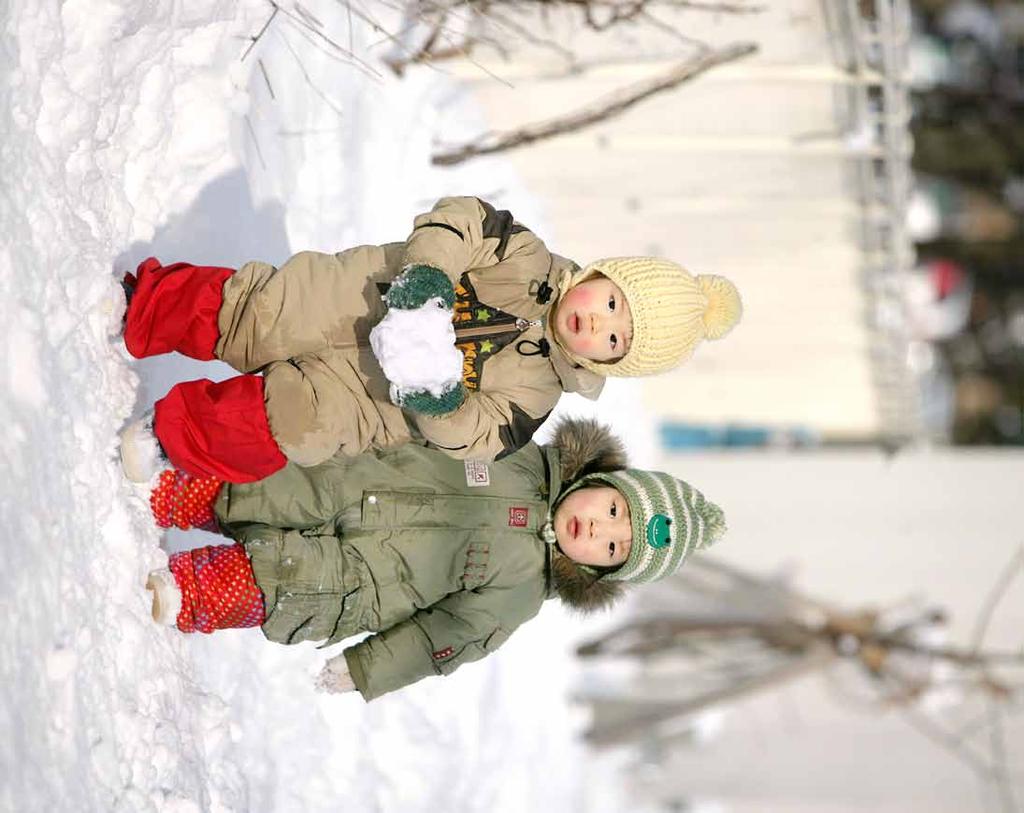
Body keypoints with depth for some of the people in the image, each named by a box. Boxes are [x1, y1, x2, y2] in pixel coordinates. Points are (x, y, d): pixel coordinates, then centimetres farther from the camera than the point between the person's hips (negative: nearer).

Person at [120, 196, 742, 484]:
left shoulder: (535, 391, -8)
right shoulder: (528, 258, -7)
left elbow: (472, 437, -15)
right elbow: (465, 218, -12)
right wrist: (426, 268, -29)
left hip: (365, 393, -1)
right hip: (340, 306, 1)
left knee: (289, 424, -27)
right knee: (239, 311, -15)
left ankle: (178, 438, -4)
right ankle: (143, 308, 10)